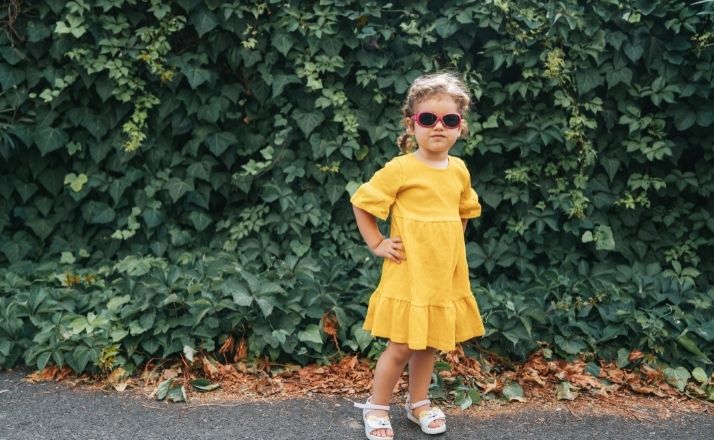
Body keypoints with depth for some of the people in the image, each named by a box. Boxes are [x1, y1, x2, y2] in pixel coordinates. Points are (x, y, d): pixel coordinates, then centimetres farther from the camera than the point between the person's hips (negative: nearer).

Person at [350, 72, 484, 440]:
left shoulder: (459, 170, 4)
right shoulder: (401, 168, -14)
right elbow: (361, 203, -8)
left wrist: (451, 243, 12)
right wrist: (377, 245, -9)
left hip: (445, 275, 5)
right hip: (408, 276, -5)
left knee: (430, 343, 16)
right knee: (401, 347, 1)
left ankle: (418, 403, 34)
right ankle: (376, 407, 21)